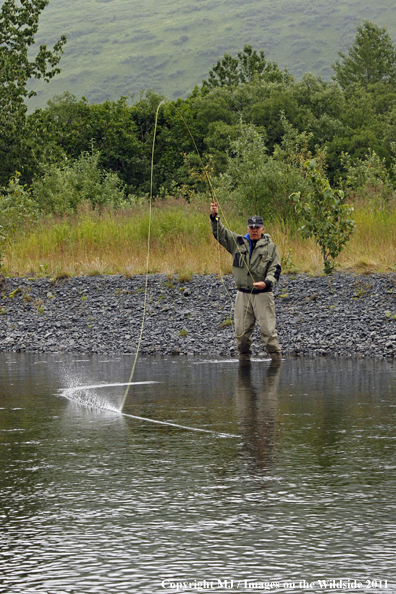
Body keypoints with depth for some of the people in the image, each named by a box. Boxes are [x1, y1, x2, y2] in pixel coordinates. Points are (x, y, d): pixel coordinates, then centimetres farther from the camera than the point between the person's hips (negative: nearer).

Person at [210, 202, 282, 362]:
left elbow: (275, 270, -3)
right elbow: (220, 233, 6)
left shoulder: (270, 247, 4)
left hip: (263, 294, -3)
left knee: (268, 330, -8)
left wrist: (266, 283, -21)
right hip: (243, 294, 3)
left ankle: (276, 358, -1)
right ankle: (244, 358, 16)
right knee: (241, 331, 3)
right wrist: (214, 216, -10)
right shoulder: (238, 242, 11)